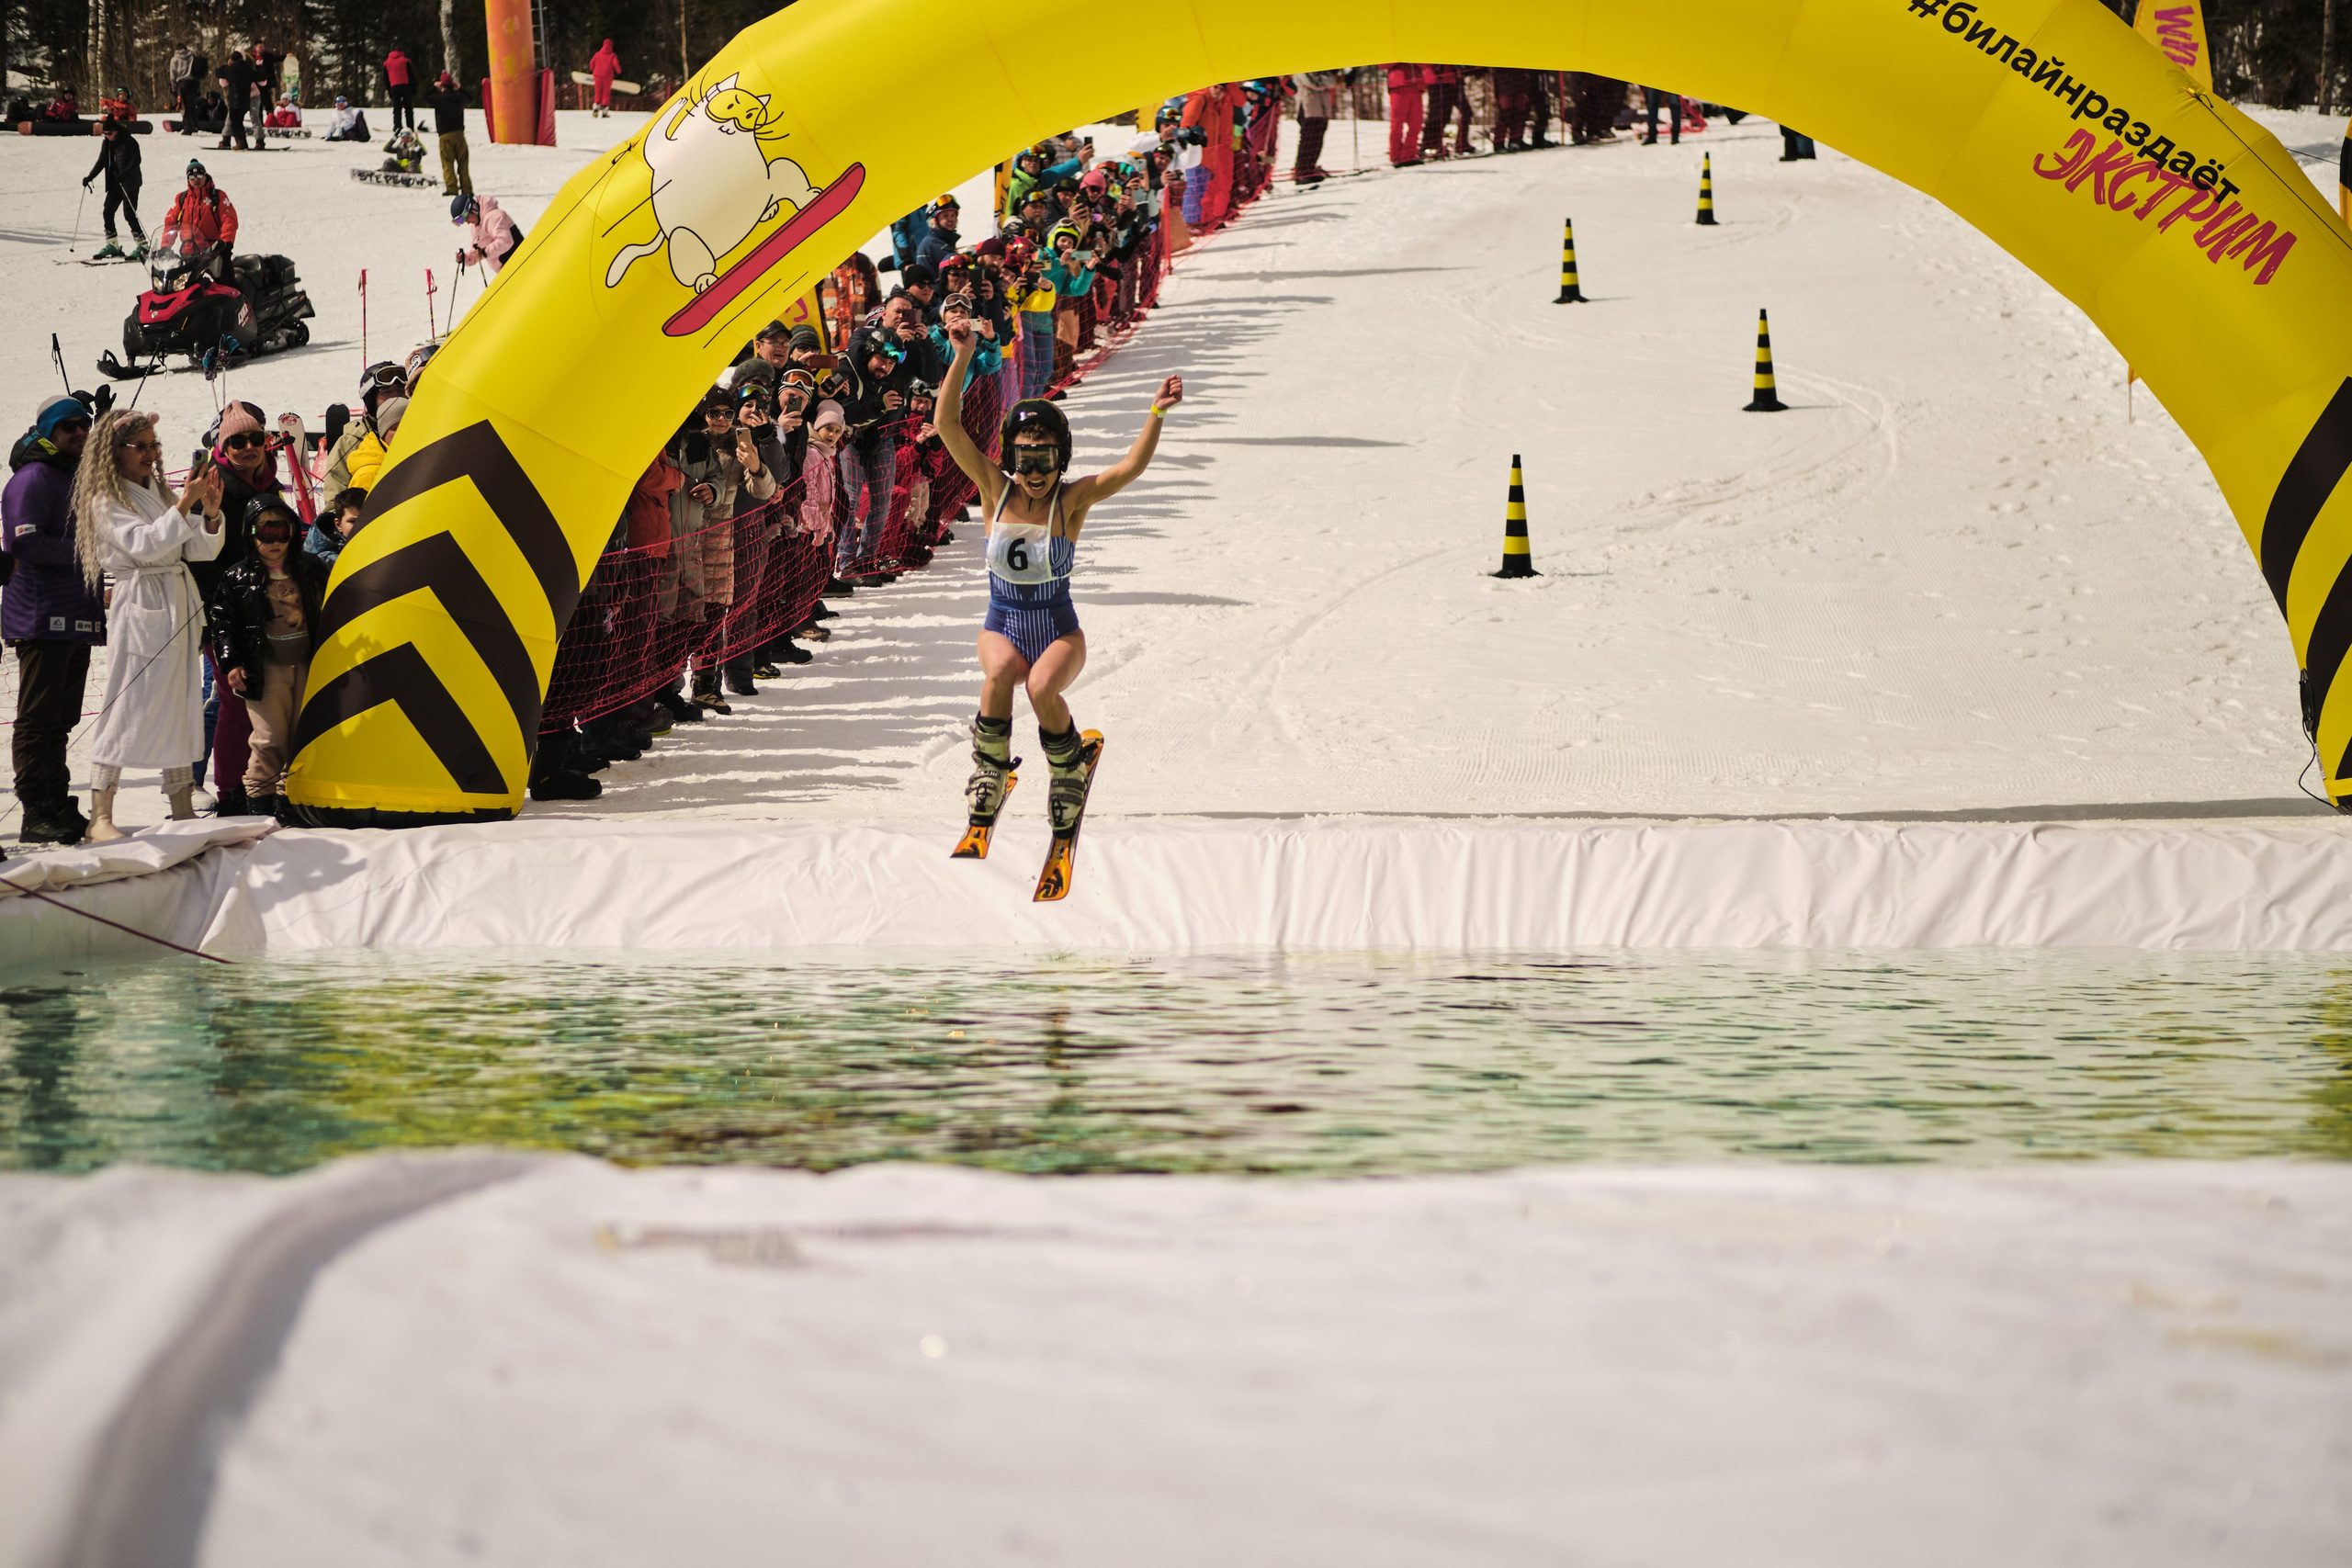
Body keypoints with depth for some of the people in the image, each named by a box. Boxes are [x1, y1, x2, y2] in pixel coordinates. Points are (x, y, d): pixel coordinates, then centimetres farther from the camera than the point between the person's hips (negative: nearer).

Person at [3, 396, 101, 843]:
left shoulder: (79, 479, 22)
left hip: (77, 618, 9)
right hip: (42, 618, -9)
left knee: (60, 720, 12)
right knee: (39, 718, -8)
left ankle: (58, 807, 16)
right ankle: (37, 813, -7)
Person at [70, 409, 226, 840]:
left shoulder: (162, 494, 15)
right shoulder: (106, 501, -5)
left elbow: (201, 550, 11)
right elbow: (143, 544, -20)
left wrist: (210, 514, -7)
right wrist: (184, 507, -24)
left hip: (179, 607, 7)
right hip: (138, 607, -7)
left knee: (182, 706, 8)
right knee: (127, 707, -9)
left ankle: (183, 811, 14)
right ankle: (101, 817, -7)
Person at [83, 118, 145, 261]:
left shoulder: (129, 142, -12)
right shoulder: (107, 142, 9)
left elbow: (136, 161, -19)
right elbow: (102, 162, 14)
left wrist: (124, 174, -31)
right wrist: (89, 177, 5)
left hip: (129, 183, -7)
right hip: (114, 184, 7)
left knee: (129, 214, -13)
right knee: (107, 213, 2)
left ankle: (142, 244, -7)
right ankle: (112, 245, 12)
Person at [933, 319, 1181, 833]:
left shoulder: (1073, 499, -7)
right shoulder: (996, 489, -3)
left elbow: (1132, 467, -22)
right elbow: (947, 424, -11)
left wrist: (1157, 414, -37)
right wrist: (964, 357, -21)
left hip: (1059, 631, -1)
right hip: (1002, 626, 1)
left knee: (1043, 687, -31)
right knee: (998, 674, -33)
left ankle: (1068, 772, -3)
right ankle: (990, 768, -10)